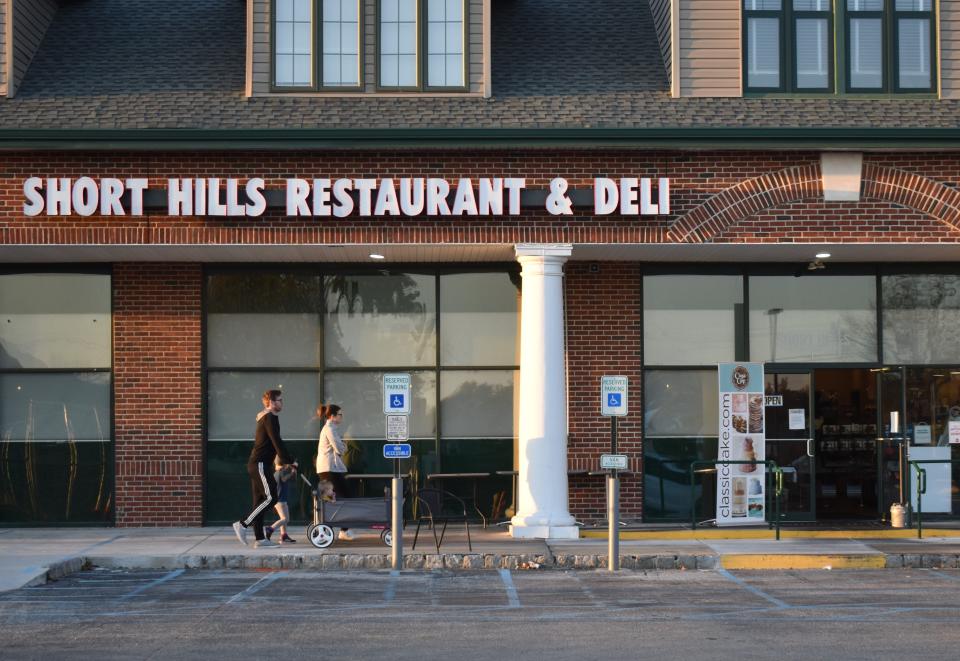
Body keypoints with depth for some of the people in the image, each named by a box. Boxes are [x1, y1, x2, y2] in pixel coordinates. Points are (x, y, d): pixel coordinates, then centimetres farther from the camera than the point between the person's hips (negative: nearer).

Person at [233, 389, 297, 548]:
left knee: (260, 500, 8)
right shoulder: (270, 418, -11)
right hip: (260, 464, -10)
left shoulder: (265, 418, 21)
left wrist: (286, 460, 23)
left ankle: (260, 539, 7)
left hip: (256, 464, 10)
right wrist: (290, 461, -10)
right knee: (271, 498, -12)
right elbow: (277, 442, -17)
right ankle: (243, 525, -13)